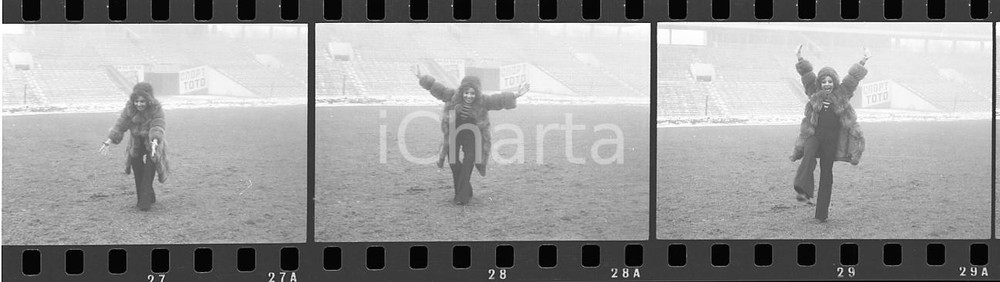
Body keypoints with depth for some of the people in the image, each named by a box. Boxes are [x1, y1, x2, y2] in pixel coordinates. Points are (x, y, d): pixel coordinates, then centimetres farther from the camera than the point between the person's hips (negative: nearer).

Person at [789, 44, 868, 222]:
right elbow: (807, 75, -1)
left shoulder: (841, 94, 5)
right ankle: (803, 191, -51)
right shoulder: (815, 94, 5)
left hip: (832, 139, 1)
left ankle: (822, 213, 9)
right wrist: (800, 59, -11)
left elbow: (853, 77, -1)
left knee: (826, 172, 4)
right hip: (813, 134, -1)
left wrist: (863, 61, -9)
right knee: (808, 156, -32)